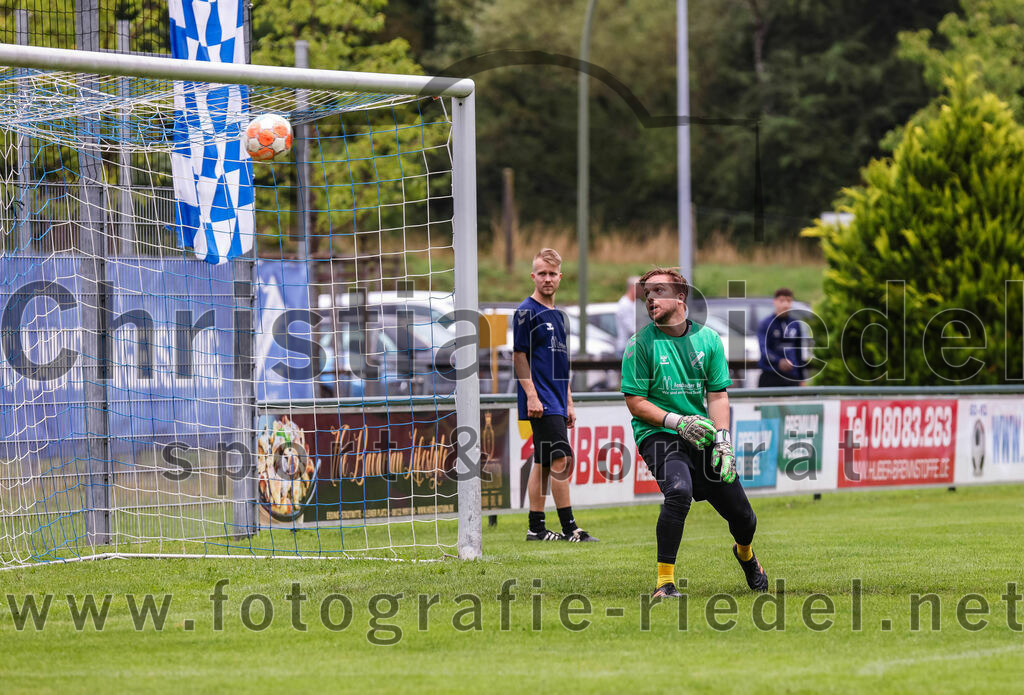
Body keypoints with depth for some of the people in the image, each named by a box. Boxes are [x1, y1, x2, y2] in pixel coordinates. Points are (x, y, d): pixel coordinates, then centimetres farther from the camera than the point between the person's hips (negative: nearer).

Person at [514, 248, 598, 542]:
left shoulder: (558, 316, 18)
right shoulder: (527, 311, -6)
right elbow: (519, 355, -11)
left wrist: (568, 402, 21)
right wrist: (531, 396, -18)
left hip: (556, 402, 8)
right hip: (541, 402, -8)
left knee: (543, 463, 9)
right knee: (561, 459, -13)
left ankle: (536, 527, 12)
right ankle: (569, 528, -13)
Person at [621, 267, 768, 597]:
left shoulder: (708, 339, 4)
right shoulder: (640, 344, -6)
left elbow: (718, 395, 3)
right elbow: (635, 403, -5)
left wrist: (722, 441, -11)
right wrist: (677, 421, -18)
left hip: (701, 437, 4)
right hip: (658, 434, -4)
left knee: (742, 516, 5)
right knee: (679, 490, -33)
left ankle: (745, 554, 44)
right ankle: (664, 580, -22)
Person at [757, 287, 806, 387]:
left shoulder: (795, 325, 13)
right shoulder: (765, 324, -4)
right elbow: (764, 350, -17)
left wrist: (801, 379, 19)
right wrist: (779, 361, -36)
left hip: (792, 378, 4)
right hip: (770, 378, -4)